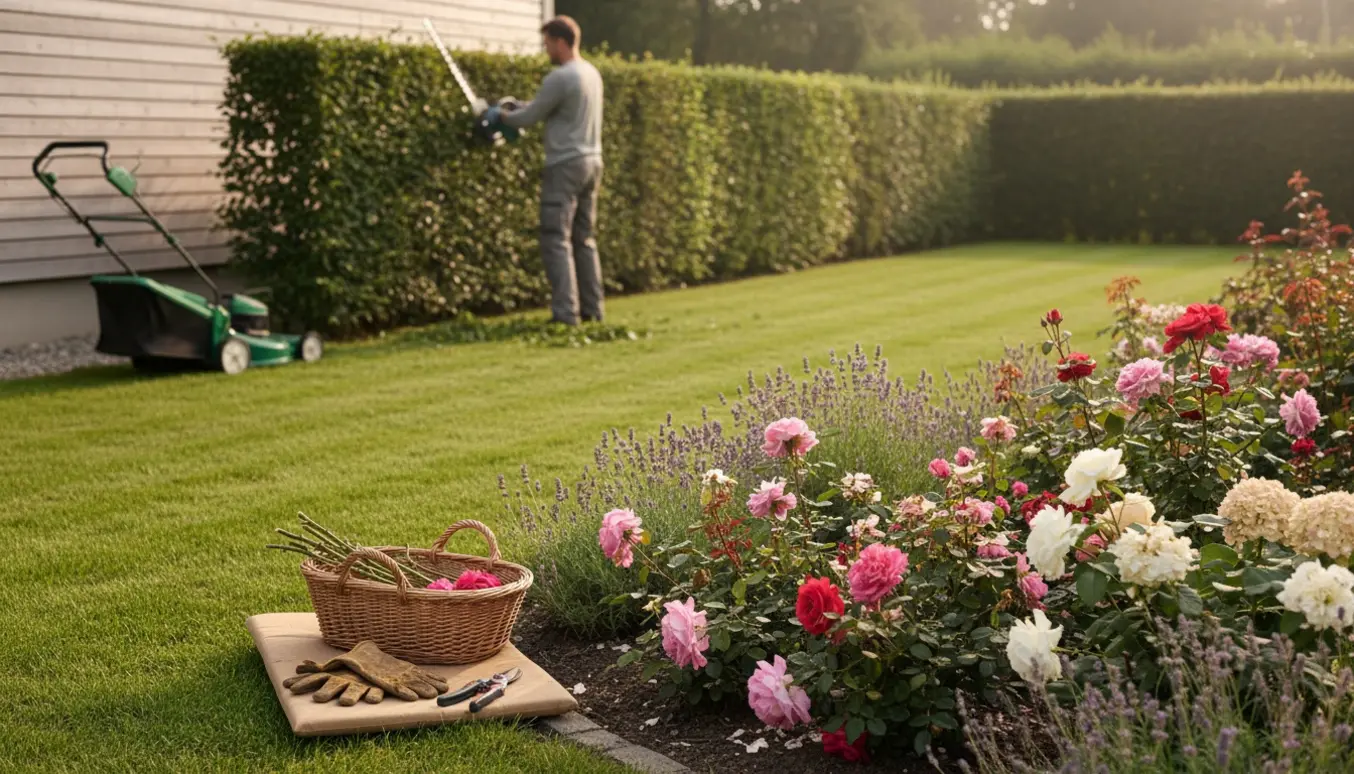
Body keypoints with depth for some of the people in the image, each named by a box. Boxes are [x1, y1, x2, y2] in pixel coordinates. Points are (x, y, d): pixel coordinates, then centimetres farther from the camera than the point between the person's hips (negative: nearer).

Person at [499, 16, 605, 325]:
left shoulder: (559, 78, -16)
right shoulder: (592, 73, 12)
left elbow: (529, 117, -8)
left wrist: (502, 116, 11)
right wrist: (514, 105, 16)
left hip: (565, 166, -9)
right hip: (592, 162, 9)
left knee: (556, 241, -7)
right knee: (584, 239, 13)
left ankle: (565, 313, -12)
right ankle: (592, 309, 14)